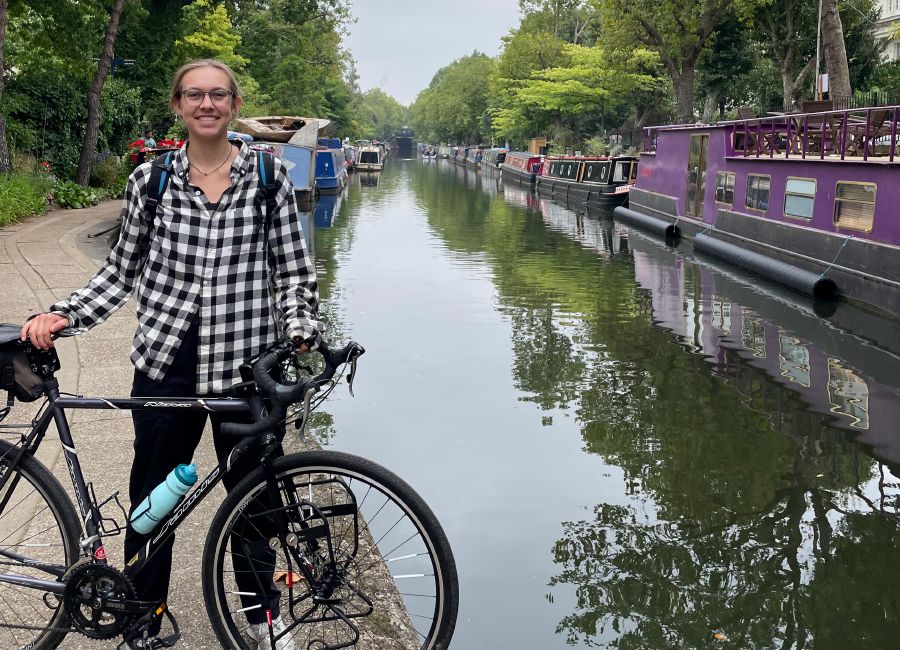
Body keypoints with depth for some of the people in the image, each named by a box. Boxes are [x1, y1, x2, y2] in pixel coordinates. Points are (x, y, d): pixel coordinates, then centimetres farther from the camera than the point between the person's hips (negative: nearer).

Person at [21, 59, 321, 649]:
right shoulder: (149, 179, 3)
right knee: (152, 499, 10)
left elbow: (293, 268, 3)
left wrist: (301, 329, -13)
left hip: (246, 367, -1)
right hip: (167, 366, 1)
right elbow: (123, 269, 10)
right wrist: (62, 315, -1)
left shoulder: (269, 176, 0)